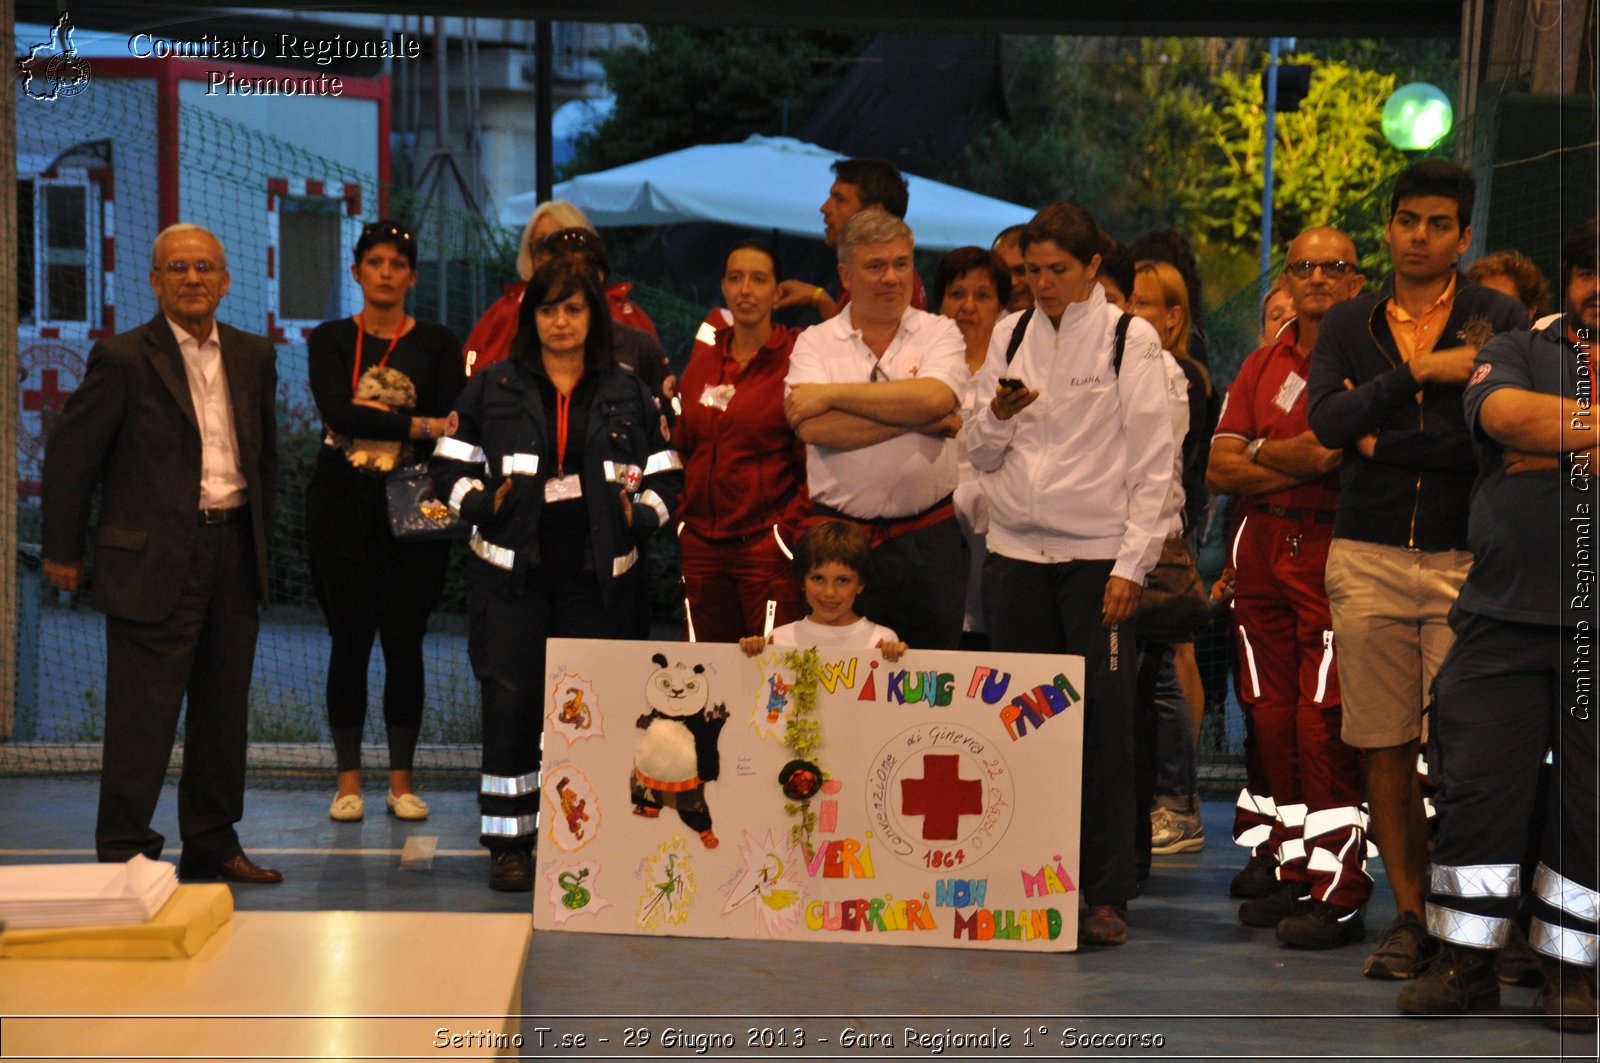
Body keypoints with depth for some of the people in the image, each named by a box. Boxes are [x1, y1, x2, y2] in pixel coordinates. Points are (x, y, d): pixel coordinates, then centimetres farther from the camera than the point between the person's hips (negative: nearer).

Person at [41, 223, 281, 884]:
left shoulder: (253, 357, 11)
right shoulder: (123, 359, -6)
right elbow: (71, 454, -3)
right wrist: (64, 551, -1)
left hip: (234, 553, 6)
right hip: (153, 558, -6)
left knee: (224, 709, 11)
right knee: (144, 712, -4)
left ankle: (212, 846, 22)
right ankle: (124, 853, 4)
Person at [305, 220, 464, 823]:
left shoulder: (437, 344, 6)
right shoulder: (330, 340, 5)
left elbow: (449, 427, -4)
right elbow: (336, 412, -12)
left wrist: (371, 421, -15)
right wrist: (416, 425, -19)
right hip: (343, 507, 0)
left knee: (404, 643, 2)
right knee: (349, 641, 1)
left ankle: (402, 780, 9)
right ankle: (348, 779, 8)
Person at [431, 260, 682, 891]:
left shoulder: (625, 394, 11)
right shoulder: (493, 389, 7)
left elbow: (666, 477, 14)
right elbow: (448, 467, 8)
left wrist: (640, 517, -4)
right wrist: (481, 503, -10)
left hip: (598, 574, 1)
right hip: (512, 571, -1)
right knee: (510, 702, -6)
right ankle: (509, 844, 1)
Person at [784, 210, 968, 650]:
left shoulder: (939, 333, 7)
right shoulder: (814, 342, 5)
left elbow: (934, 398, -14)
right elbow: (814, 428, -12)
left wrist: (832, 393, -10)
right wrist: (919, 419, -12)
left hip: (928, 541, 0)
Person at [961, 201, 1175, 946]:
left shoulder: (1130, 340, -1)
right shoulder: (1010, 335, 11)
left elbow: (1153, 462, -3)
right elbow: (980, 455, 14)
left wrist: (1132, 566, -9)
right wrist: (997, 415, -8)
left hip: (1097, 554, -4)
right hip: (1016, 550, 4)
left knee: (1103, 721, -3)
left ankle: (1106, 895, 2)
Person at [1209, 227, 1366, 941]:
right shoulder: (1263, 365, 17)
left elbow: (1331, 450, -15)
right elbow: (1219, 469, 10)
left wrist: (1259, 453, 1)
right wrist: (1298, 464, -4)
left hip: (1334, 550, -6)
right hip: (1262, 545, 6)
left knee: (1325, 721, -9)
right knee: (1269, 716, 7)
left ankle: (1337, 889, -6)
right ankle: (1287, 872, 15)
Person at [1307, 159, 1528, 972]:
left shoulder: (1498, 320, 5)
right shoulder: (1347, 325, 13)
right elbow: (1327, 421, -3)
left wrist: (1384, 442, -6)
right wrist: (1417, 371, -11)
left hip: (1466, 558, -3)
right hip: (1369, 559, 3)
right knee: (1385, 745, 4)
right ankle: (1407, 912, 12)